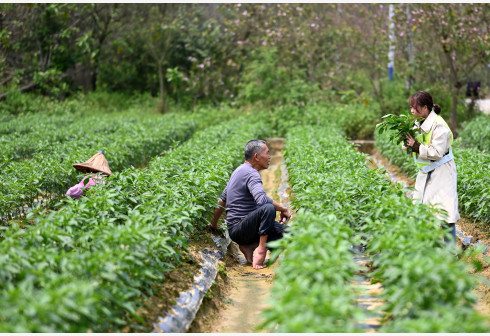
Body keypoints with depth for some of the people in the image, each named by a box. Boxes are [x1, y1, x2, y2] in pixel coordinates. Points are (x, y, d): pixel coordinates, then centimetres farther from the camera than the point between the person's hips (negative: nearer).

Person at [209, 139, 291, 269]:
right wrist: (283, 209, -19)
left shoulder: (239, 171, 17)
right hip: (239, 229, -10)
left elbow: (222, 199, 25)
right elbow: (261, 199, -34)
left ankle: (248, 247, 0)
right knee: (268, 208, -34)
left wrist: (213, 224, 34)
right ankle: (261, 248, -24)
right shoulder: (251, 174, -15)